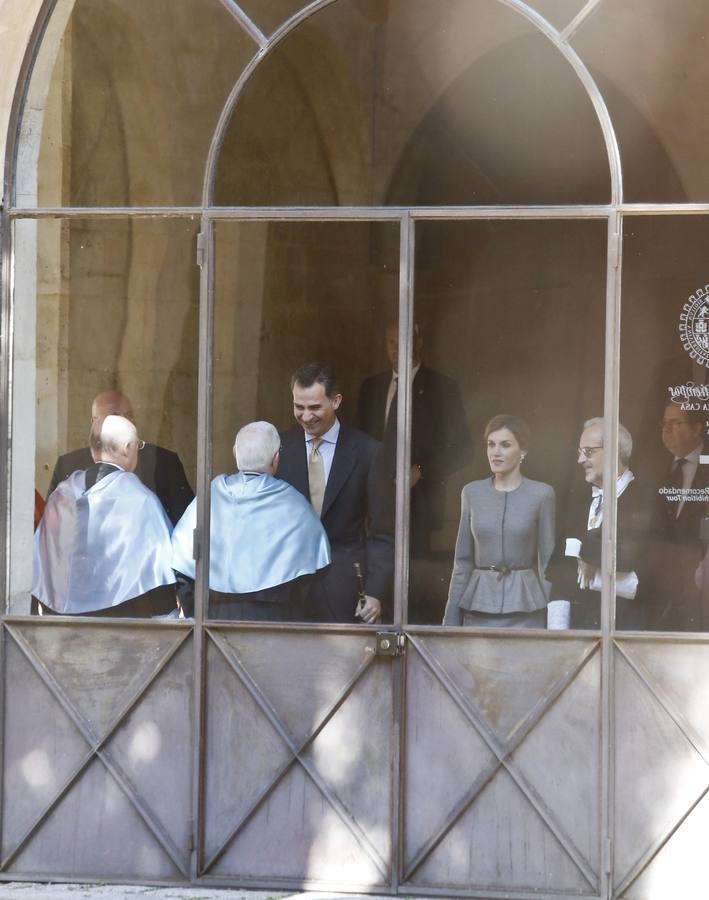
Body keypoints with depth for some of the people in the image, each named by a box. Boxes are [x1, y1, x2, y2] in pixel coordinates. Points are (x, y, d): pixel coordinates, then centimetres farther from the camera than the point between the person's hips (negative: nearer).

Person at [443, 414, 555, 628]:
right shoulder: (472, 493, 8)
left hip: (525, 609, -2)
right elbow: (463, 561, 11)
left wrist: (553, 618, -3)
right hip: (478, 604, 2)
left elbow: (547, 562, 2)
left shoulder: (541, 494, -1)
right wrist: (451, 617, 7)